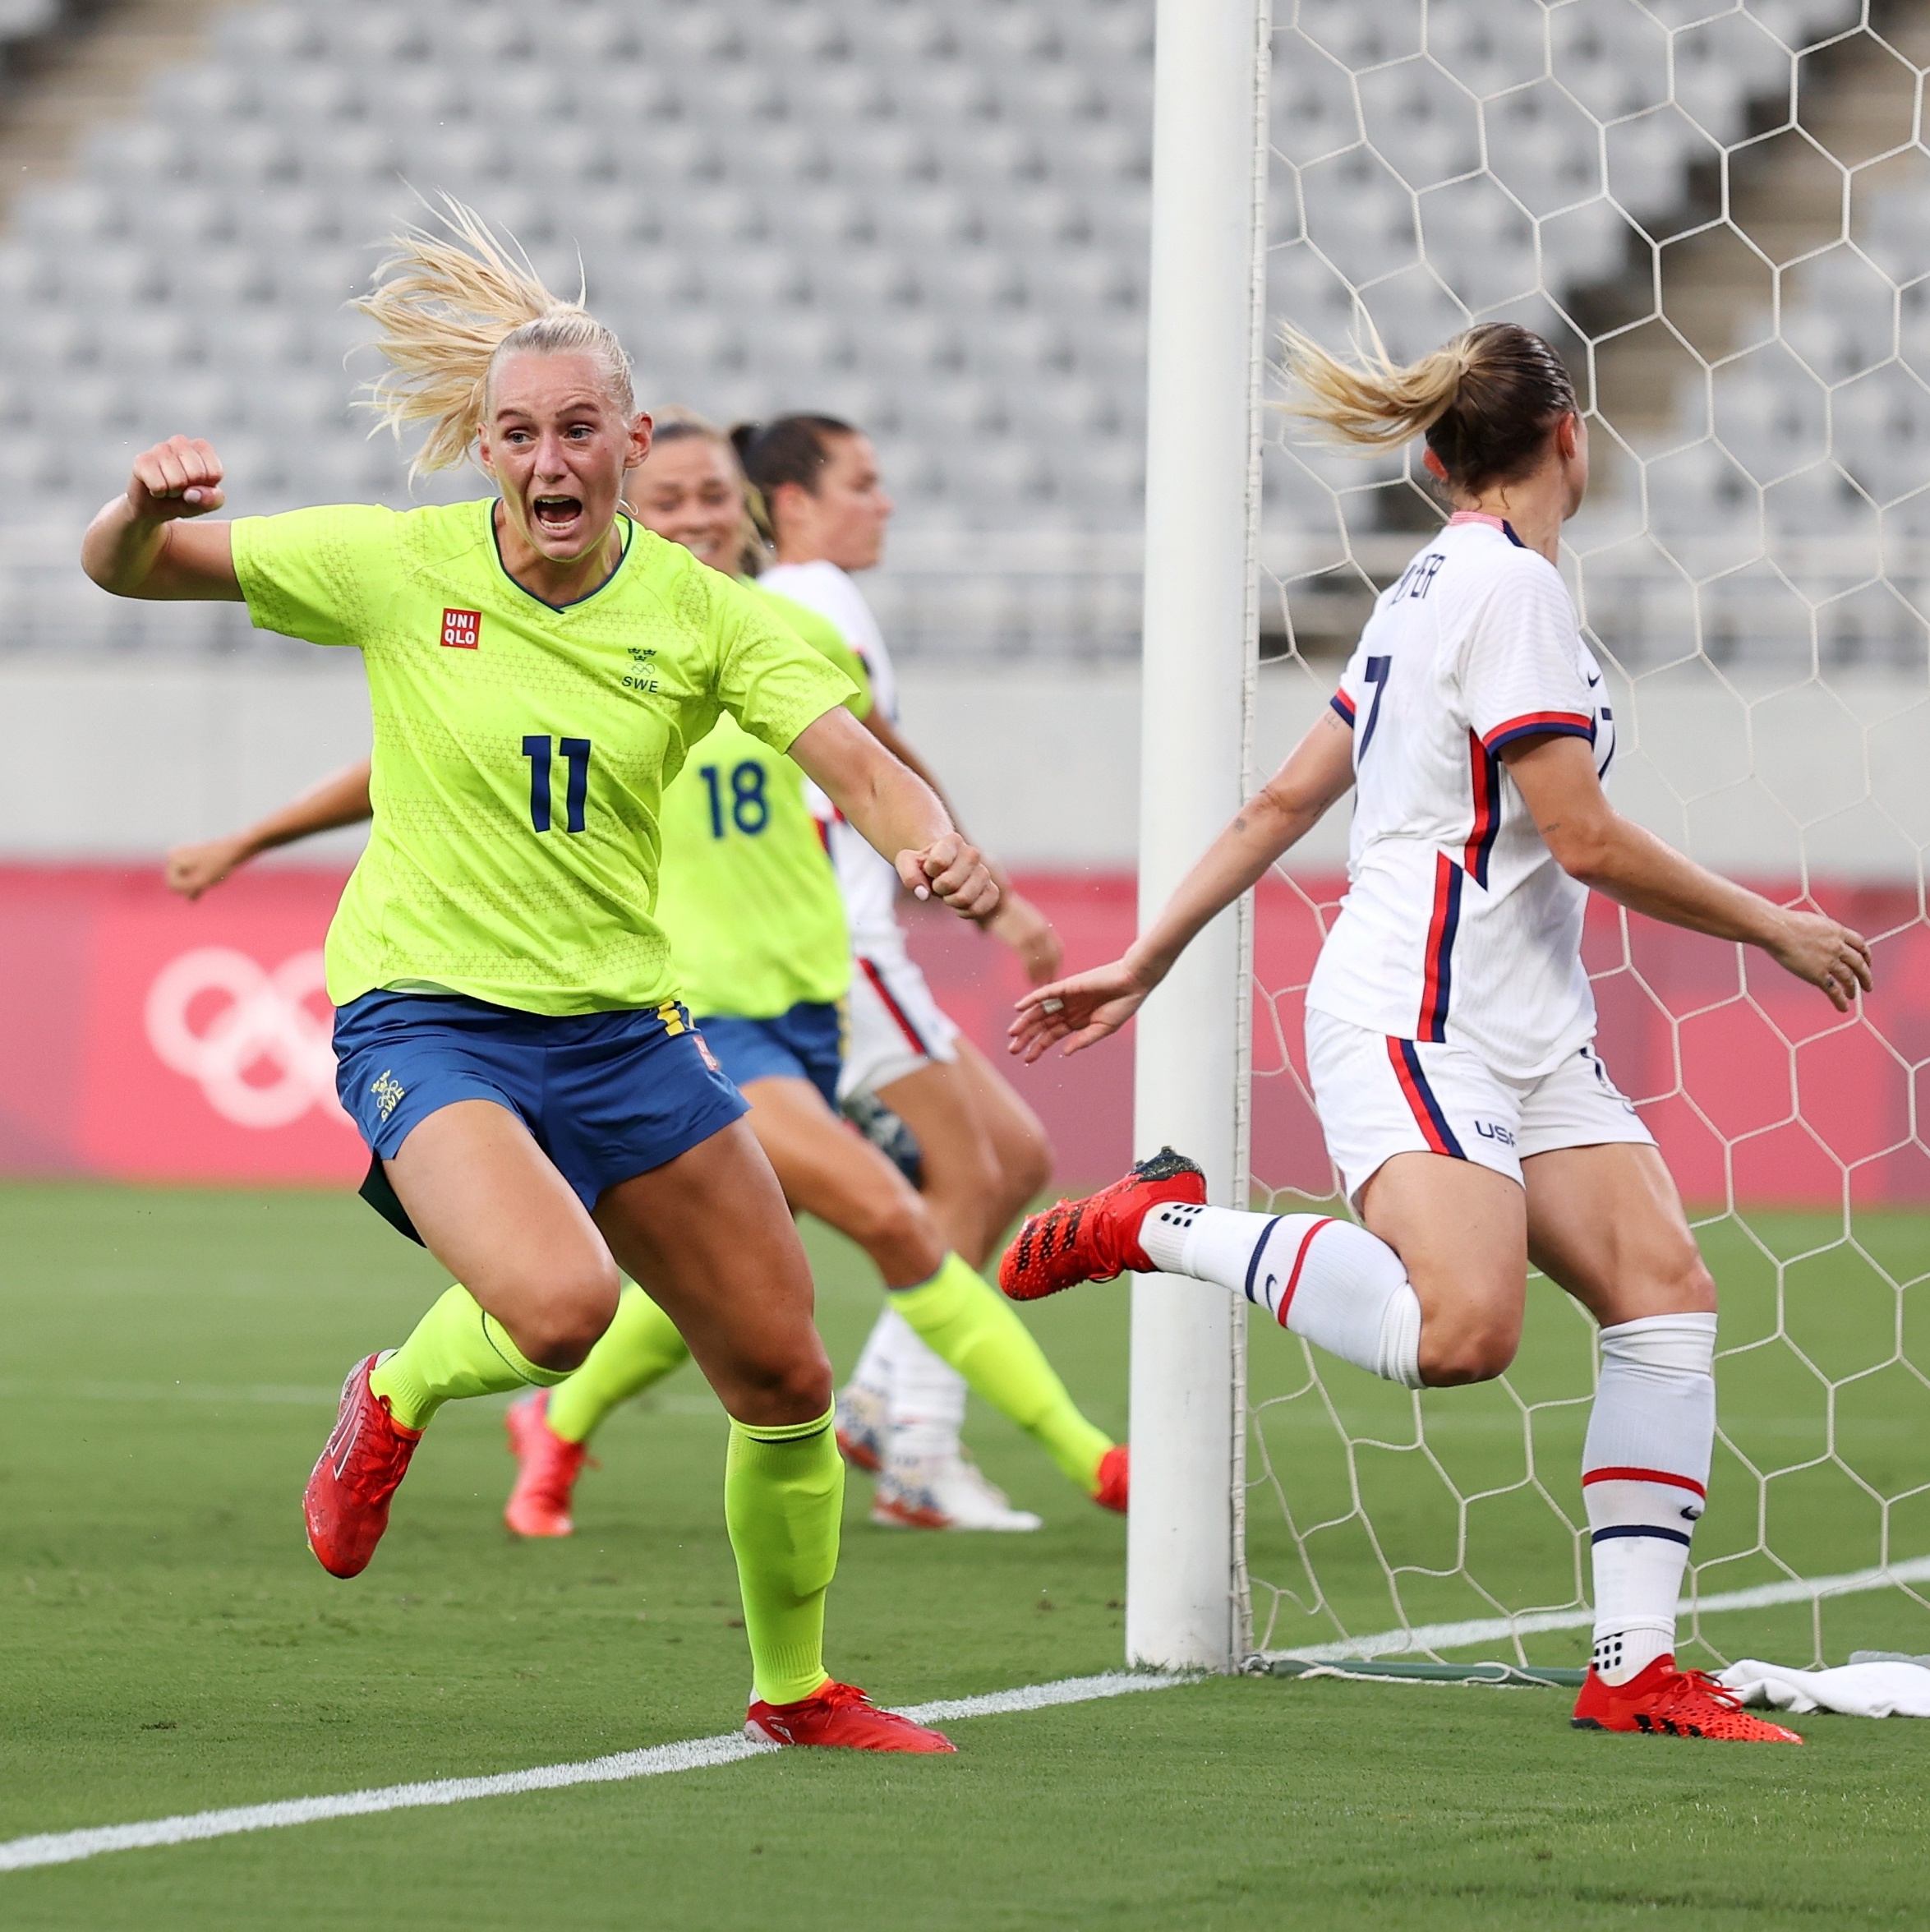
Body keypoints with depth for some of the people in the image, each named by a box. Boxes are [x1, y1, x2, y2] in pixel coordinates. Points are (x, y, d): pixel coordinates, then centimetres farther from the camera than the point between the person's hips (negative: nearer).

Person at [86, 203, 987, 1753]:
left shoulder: (700, 614, -3)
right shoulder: (397, 566, -7)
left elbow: (856, 763, -13)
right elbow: (125, 569, -1)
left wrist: (935, 842, -35)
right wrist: (150, 506, -25)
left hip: (619, 1028, 4)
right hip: (424, 1021, -4)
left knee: (784, 1376, 6)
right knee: (561, 1305, -31)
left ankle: (794, 1685, 30)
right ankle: (400, 1395, 6)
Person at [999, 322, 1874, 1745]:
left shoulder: (1433, 586, 19)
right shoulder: (1509, 583, -10)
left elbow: (1287, 798, 21)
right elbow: (1585, 839, -15)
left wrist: (1145, 964, 25)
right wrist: (1775, 929, -3)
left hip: (1526, 1036, 10)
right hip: (1421, 1020, -10)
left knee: (1666, 1291, -4)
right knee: (1462, 1332, -29)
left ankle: (1635, 1665, -7)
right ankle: (1167, 1225, -9)